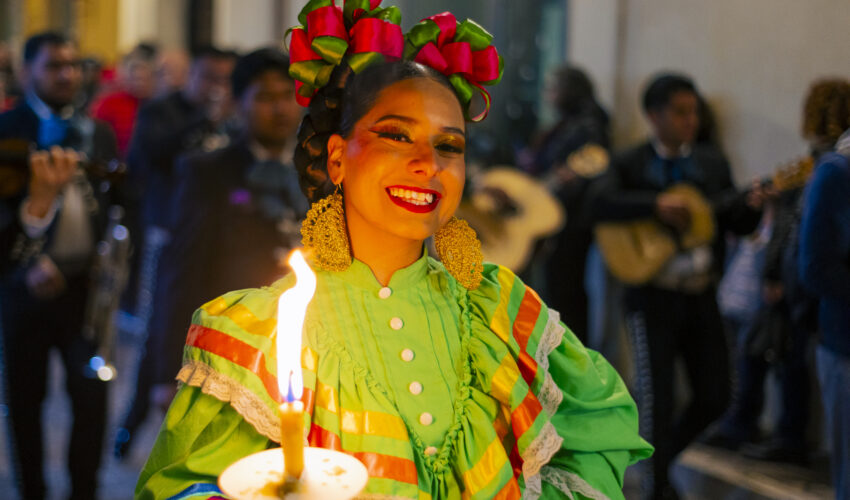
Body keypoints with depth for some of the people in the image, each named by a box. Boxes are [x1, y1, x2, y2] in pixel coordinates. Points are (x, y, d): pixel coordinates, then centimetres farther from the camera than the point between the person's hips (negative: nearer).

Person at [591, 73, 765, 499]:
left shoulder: (712, 163, 9)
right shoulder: (629, 165, -3)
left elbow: (736, 223, 8)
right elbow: (601, 204, -21)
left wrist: (751, 206, -14)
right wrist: (657, 205, -29)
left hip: (701, 295, 4)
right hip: (653, 296, -4)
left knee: (715, 397, 6)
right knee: (657, 400, -1)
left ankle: (662, 456, 30)